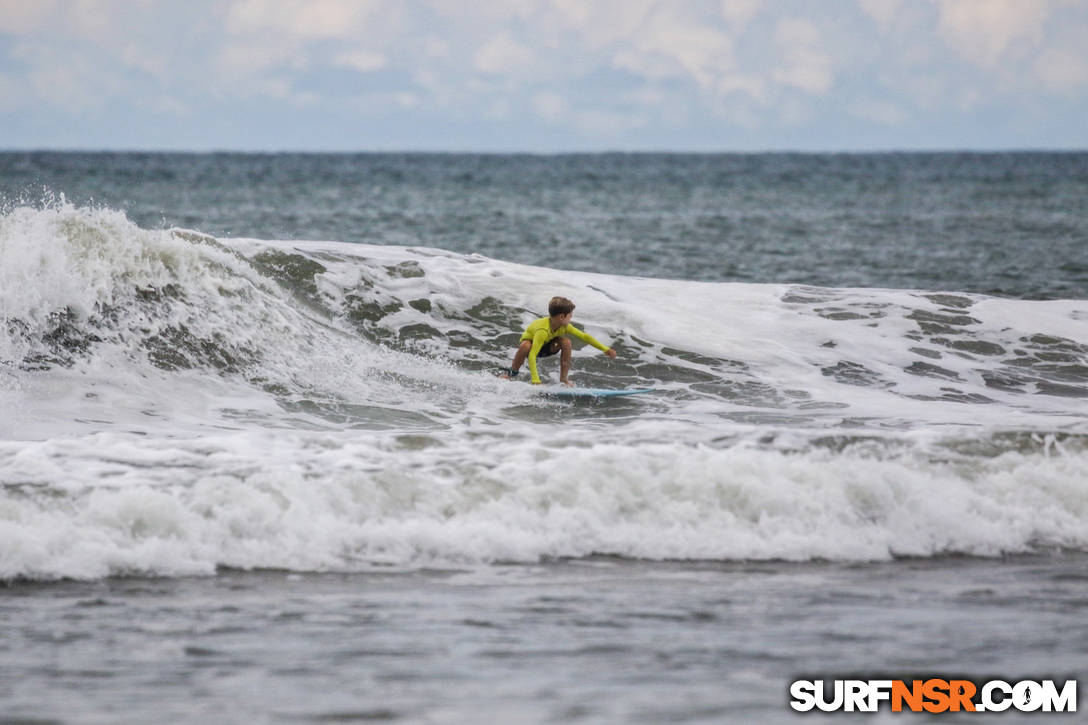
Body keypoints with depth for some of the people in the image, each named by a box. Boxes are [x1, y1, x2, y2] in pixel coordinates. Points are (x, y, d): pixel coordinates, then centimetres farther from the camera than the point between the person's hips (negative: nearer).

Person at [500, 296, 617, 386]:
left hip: (546, 346, 6)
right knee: (526, 346, -42)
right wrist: (535, 381, -53)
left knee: (566, 342, -23)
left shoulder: (565, 327, -19)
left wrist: (606, 349, -10)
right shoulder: (543, 330, -41)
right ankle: (512, 372, -14)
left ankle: (563, 379, -12)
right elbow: (532, 355, -47)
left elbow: (584, 337, -9)